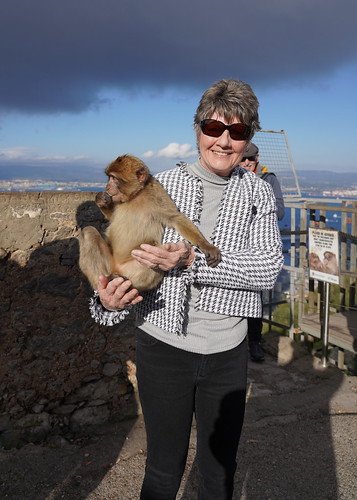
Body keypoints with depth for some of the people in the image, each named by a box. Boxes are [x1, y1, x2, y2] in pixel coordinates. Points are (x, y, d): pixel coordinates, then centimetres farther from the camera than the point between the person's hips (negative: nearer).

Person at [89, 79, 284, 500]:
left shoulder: (258, 193, -1)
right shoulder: (161, 186, -4)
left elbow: (268, 266, -14)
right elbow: (133, 262, -3)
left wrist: (194, 261, -26)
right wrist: (109, 300, -24)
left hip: (227, 352, 2)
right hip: (163, 344, -1)